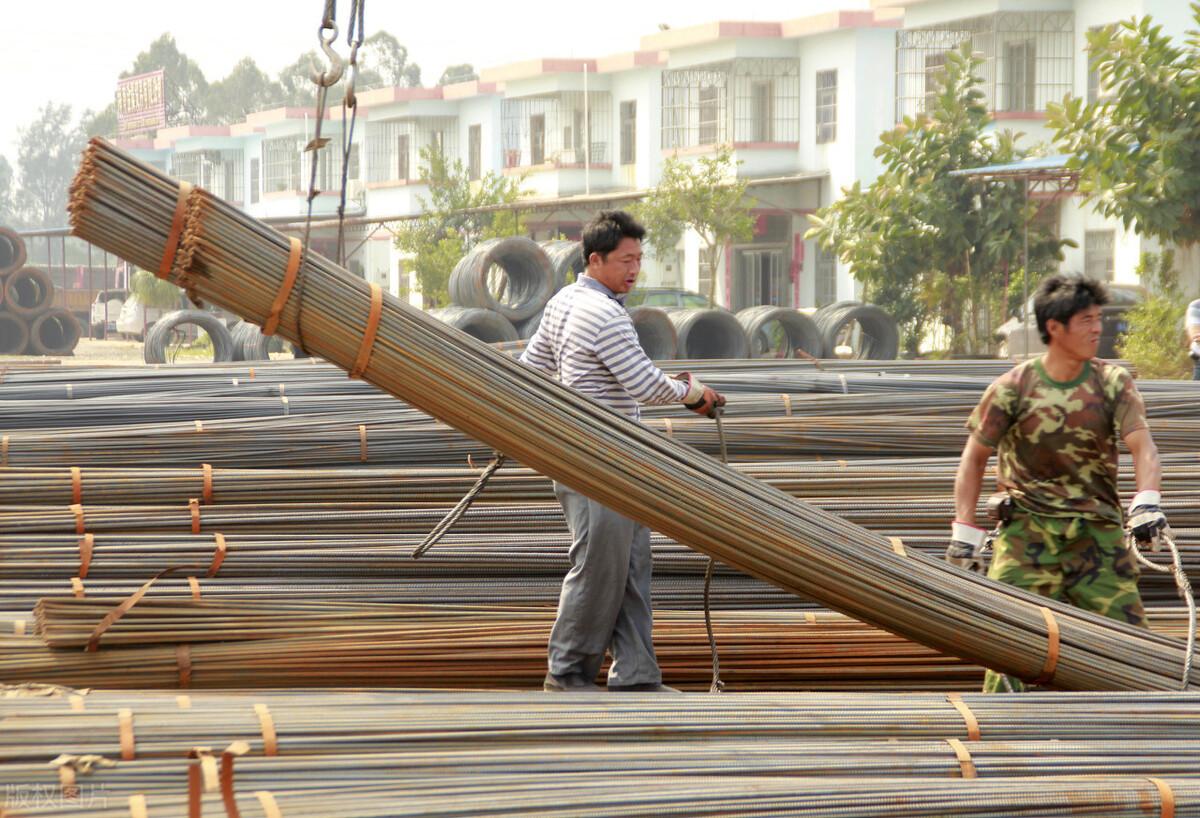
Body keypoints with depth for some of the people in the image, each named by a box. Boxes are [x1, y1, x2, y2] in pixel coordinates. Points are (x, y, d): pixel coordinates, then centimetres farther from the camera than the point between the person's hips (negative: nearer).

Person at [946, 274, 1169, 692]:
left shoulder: (1112, 383, 3)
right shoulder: (1013, 388, -2)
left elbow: (1141, 445, -8)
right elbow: (975, 456, 6)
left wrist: (1146, 501, -28)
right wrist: (965, 530, 0)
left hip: (1097, 531, 2)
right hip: (1028, 528, -2)